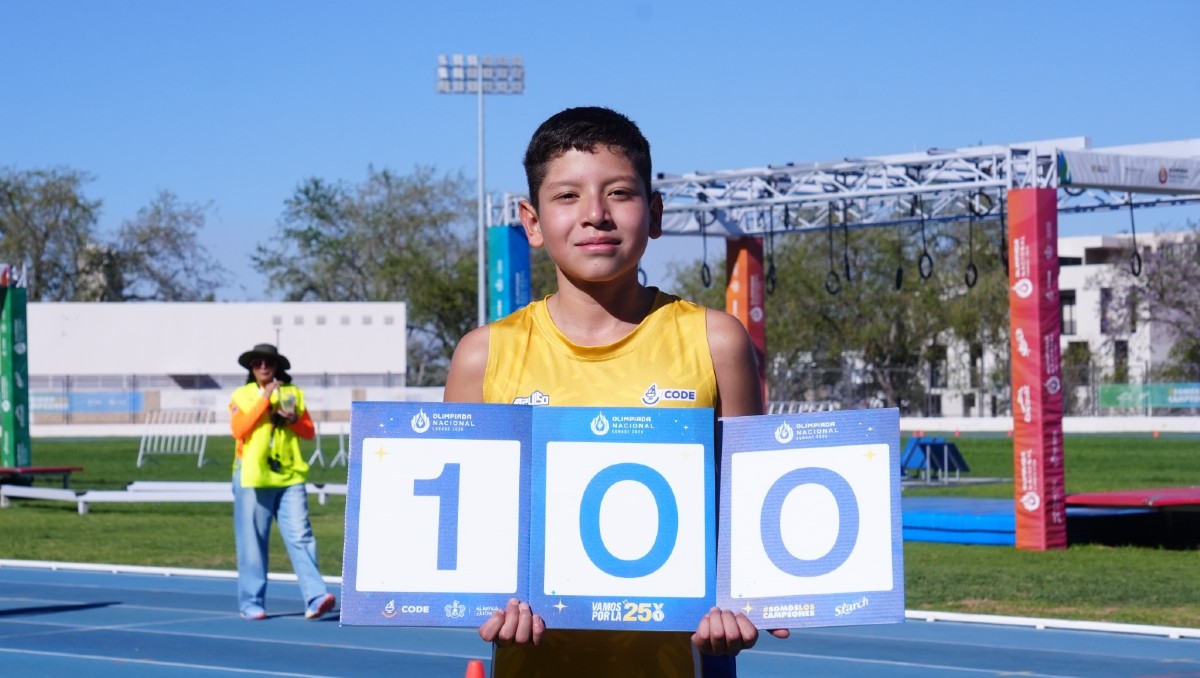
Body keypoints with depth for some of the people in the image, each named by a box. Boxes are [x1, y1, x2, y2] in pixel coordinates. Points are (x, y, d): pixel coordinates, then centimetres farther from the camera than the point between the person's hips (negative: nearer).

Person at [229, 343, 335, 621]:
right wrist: (264, 399, -14)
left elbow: (309, 432, 14)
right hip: (252, 478, -2)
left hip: (290, 477, 2)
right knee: (252, 541, 1)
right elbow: (239, 430, -12)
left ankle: (316, 598, -14)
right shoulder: (241, 396, 5)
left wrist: (294, 419, -6)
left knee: (300, 537, -8)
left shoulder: (293, 393, 12)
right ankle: (251, 603, 8)